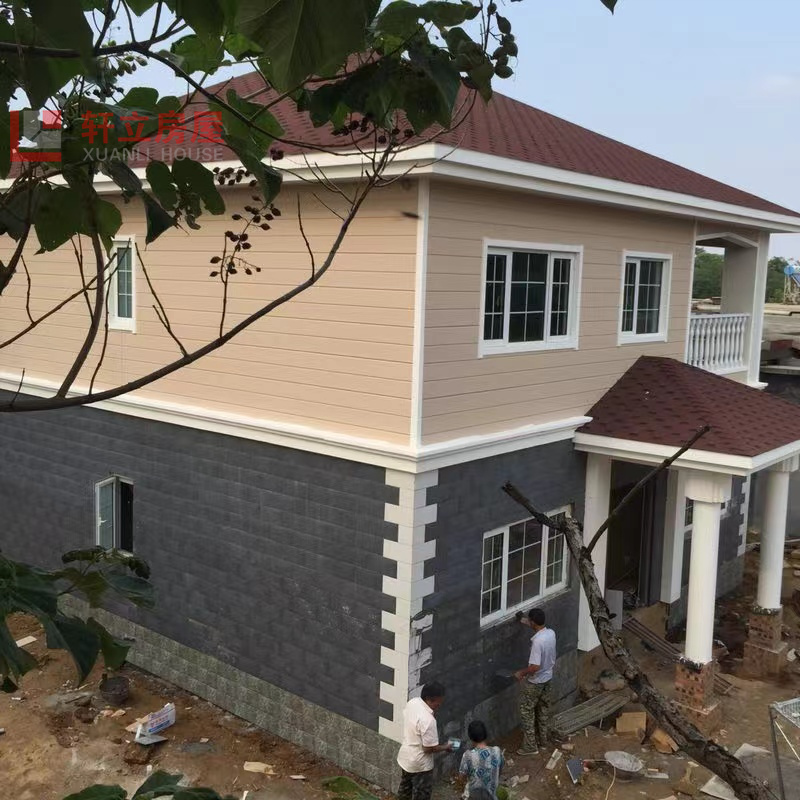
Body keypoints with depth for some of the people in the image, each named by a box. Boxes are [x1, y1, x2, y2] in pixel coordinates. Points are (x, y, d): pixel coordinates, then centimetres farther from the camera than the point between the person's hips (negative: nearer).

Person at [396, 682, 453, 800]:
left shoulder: (412, 702, -9)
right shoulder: (428, 720, -34)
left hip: (405, 756, 8)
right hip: (420, 764, -8)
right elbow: (429, 748, -27)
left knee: (405, 788, 28)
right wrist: (446, 747, -8)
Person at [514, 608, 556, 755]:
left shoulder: (537, 642, -32)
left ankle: (530, 746, 12)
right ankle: (543, 741, 34)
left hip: (535, 682, -8)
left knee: (526, 711, 6)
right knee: (543, 710, 21)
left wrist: (521, 672, -16)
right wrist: (529, 625, 21)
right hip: (547, 678, 8)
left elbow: (535, 667, -32)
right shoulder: (551, 633, -7)